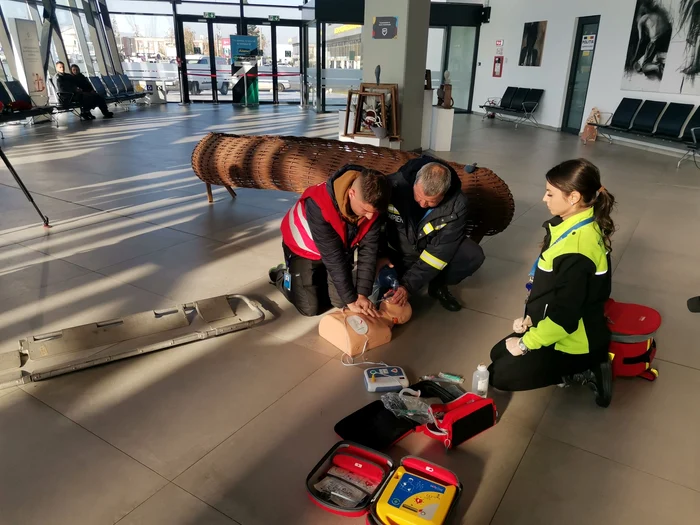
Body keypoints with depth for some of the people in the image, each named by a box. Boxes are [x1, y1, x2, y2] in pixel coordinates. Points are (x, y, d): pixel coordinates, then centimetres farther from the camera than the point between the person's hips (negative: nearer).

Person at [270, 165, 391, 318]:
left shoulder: (372, 204, -26)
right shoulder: (319, 204, -41)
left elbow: (368, 249, -20)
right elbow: (333, 257, -37)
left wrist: (362, 294, -25)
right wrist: (351, 300, -32)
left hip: (341, 248, 5)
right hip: (304, 249, -4)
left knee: (341, 302, 3)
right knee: (311, 308, -3)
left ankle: (318, 276, 29)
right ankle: (282, 275, 23)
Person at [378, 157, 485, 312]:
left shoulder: (457, 203, -26)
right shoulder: (394, 185, -28)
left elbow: (442, 249, -26)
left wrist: (409, 286, -32)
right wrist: (380, 255, -25)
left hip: (431, 253, 1)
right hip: (395, 254, -1)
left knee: (473, 255, -24)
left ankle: (438, 285, 1)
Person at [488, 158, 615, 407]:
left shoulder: (578, 248, -31)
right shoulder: (576, 227, 0)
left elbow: (565, 314, -28)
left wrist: (526, 343, -16)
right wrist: (531, 317, 8)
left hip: (572, 341, -10)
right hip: (556, 326, 10)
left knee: (500, 374, -4)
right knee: (499, 353, 16)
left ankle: (583, 372, 0)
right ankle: (583, 366, 12)